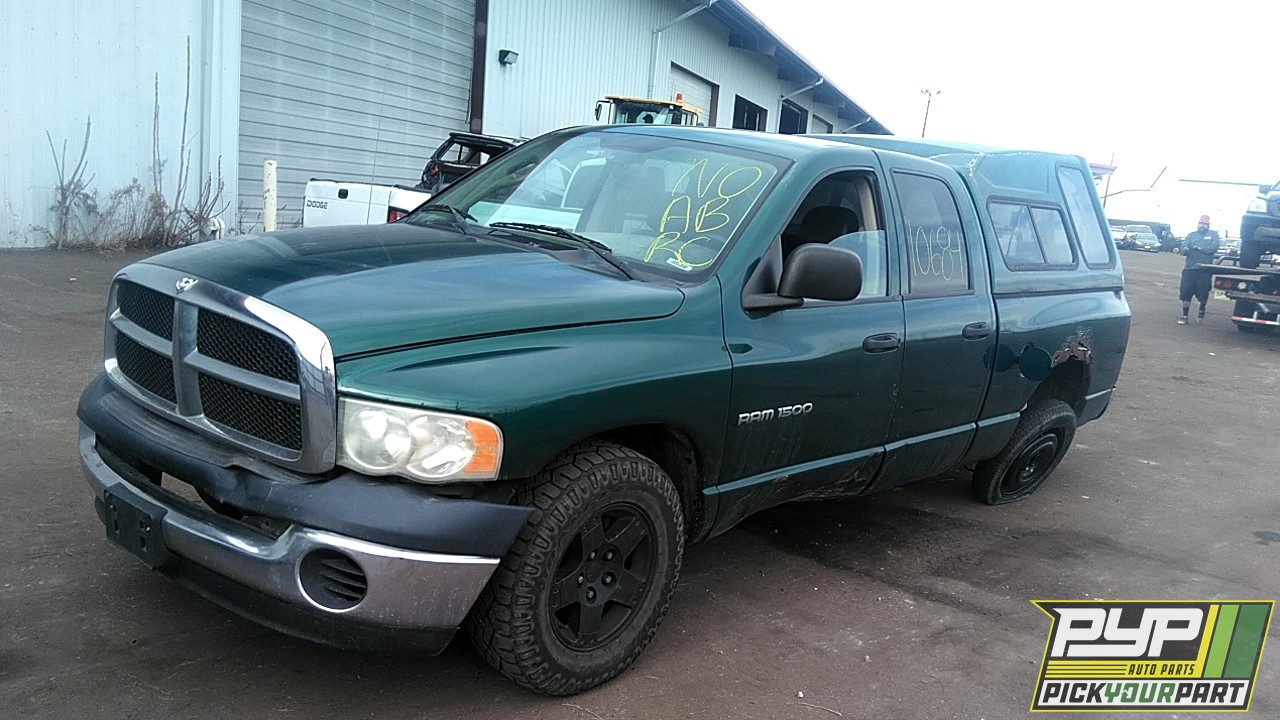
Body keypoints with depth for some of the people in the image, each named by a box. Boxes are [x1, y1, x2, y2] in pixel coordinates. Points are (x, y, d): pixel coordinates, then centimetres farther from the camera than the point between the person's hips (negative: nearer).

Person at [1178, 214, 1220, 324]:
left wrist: (1199, 248, -14)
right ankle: (1184, 316, 3)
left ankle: (1201, 311, 28)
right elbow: (1183, 249, 3)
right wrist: (1186, 249, -20)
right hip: (1189, 269, 1)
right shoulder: (1191, 235, 15)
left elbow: (1214, 248, -8)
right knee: (1186, 293, -4)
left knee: (1203, 293, 4)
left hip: (1205, 270, -1)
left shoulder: (1213, 235, 9)